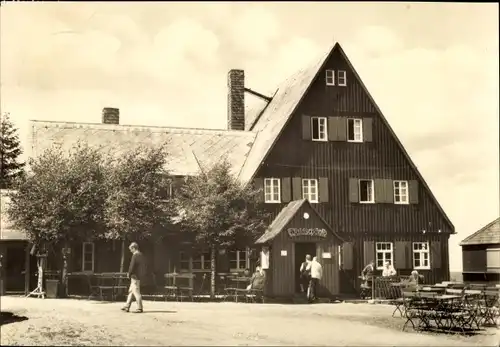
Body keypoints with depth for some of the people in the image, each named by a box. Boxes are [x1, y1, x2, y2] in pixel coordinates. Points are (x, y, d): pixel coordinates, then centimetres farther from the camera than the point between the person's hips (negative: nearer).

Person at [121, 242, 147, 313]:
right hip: (140, 275, 9)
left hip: (135, 276, -9)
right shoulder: (142, 255, 12)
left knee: (136, 292, -5)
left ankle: (139, 308, -4)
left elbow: (132, 266, -20)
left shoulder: (135, 255, -16)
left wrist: (129, 274, -5)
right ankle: (127, 307, 20)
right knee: (131, 291, 16)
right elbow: (144, 266, 16)